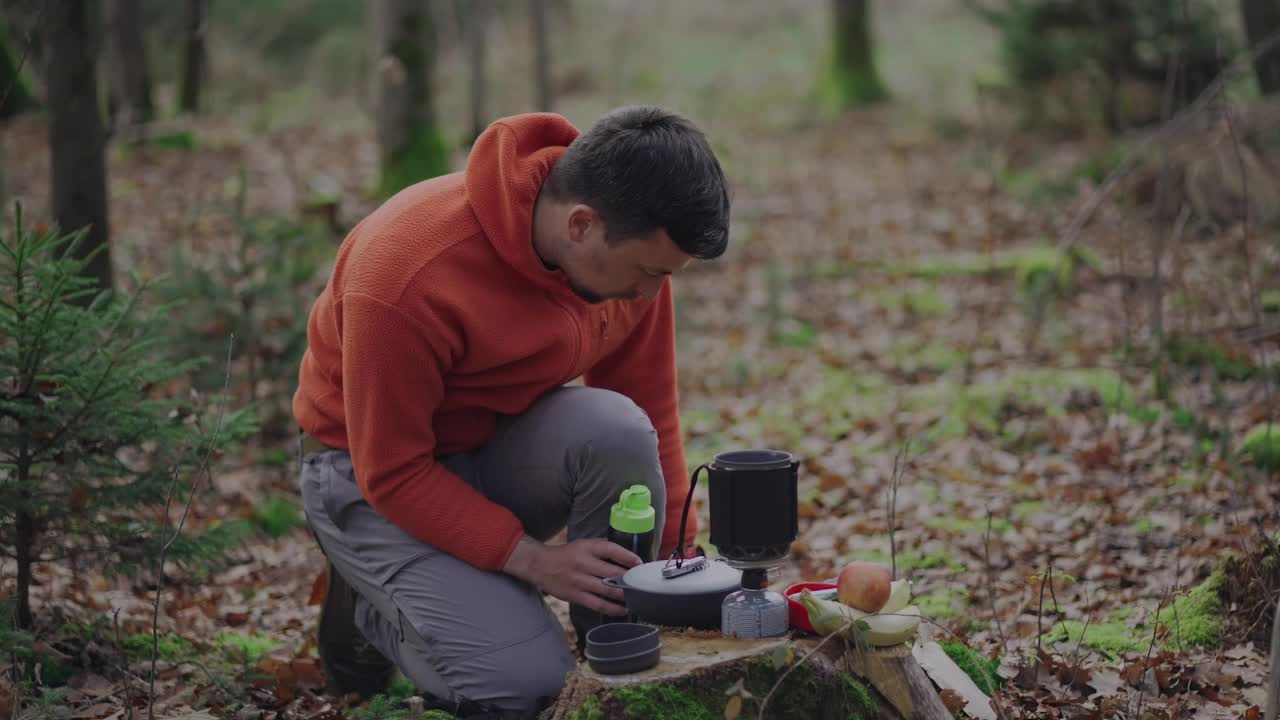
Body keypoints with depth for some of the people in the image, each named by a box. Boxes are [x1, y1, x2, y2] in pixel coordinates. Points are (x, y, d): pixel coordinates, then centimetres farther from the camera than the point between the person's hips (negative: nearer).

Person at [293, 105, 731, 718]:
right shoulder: (408, 275, -33)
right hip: (371, 471, -5)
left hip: (502, 448, 5)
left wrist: (681, 561, -7)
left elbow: (651, 413, -4)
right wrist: (530, 557, -29)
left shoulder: (630, 243, -15)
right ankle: (371, 609, 8)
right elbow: (392, 471, -24)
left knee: (617, 430, -29)